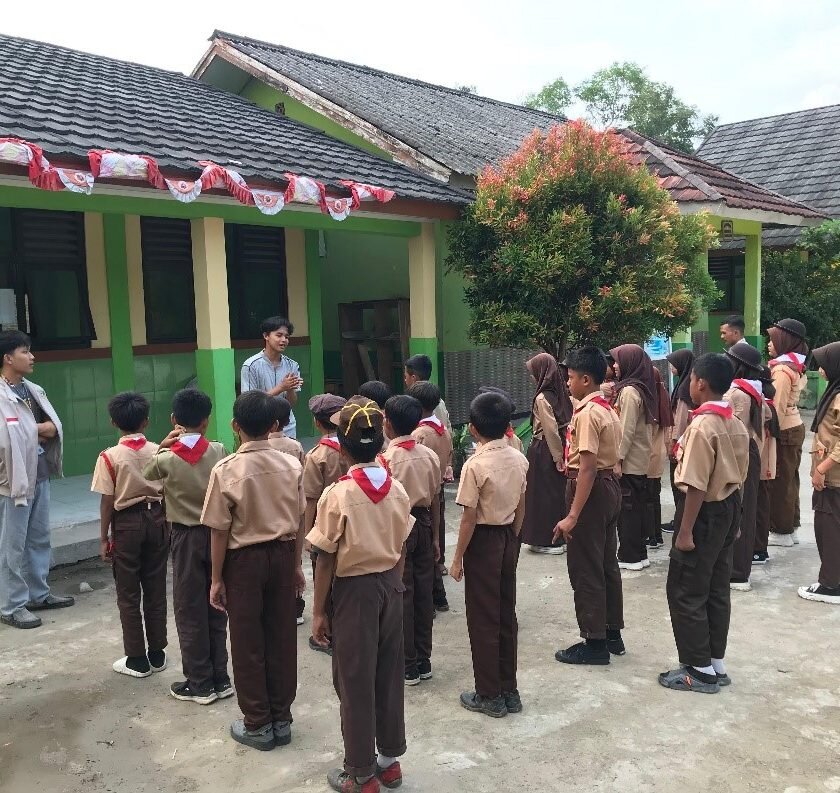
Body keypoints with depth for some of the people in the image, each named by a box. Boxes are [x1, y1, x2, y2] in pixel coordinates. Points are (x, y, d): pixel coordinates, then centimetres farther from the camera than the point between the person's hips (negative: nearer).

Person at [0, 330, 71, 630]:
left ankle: (39, 593, 31)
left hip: (40, 474, 8)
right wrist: (36, 431, -10)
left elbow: (56, 426, 13)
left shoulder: (34, 390, 9)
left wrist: (43, 430, -9)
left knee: (39, 538, 17)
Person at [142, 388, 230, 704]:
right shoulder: (218, 451, -6)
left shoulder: (167, 459, -12)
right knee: (215, 608, 13)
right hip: (216, 532, 3)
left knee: (190, 611, 8)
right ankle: (220, 678, 21)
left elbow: (146, 473, 9)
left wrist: (162, 446, 2)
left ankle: (200, 684, 15)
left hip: (186, 538, -3)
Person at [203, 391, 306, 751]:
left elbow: (220, 531, -11)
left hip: (245, 560, -3)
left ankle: (257, 725, 21)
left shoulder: (226, 470, -16)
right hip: (283, 555, 4)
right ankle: (281, 720, 25)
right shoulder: (291, 465, -5)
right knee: (282, 639, 13)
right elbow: (299, 521, 2)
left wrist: (216, 578, 0)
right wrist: (296, 564, 14)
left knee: (249, 644, 10)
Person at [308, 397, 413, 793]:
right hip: (390, 586, 5)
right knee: (389, 673, 17)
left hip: (354, 590, -5)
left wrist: (319, 611, -4)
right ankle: (390, 759, 32)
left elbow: (326, 561, -14)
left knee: (355, 681, 9)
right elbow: (401, 551, 4)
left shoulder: (337, 496, -20)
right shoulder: (398, 490, -4)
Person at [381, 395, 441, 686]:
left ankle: (408, 666, 14)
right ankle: (424, 661, 23)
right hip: (423, 526, 5)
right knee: (424, 593, 13)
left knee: (401, 596, 5)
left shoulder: (386, 459, -16)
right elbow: (435, 501, 5)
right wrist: (434, 538, 15)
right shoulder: (430, 456, 0)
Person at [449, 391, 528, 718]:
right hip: (509, 538, 7)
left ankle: (490, 696, 16)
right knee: (506, 615, 15)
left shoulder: (475, 465, -19)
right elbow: (521, 508, 7)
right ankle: (509, 691, 25)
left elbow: (469, 518, -16)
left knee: (483, 620, 5)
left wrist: (457, 558, -7)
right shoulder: (519, 459, 0)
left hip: (483, 542, -6)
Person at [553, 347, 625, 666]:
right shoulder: (608, 410, 11)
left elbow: (588, 467, -25)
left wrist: (572, 516, -25)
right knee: (607, 564, 17)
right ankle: (612, 635, 28)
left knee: (585, 570, 1)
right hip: (611, 485, 10)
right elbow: (606, 457, 10)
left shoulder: (587, 413, -20)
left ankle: (595, 644, 10)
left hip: (591, 490, -10)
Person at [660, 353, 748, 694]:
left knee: (685, 591, 3)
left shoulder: (702, 426, -22)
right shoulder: (737, 425, 7)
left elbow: (697, 485, -23)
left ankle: (700, 670, 11)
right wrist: (734, 515, 20)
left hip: (707, 513, -9)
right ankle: (716, 665, 25)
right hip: (730, 509, 9)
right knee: (717, 590, 16)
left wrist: (685, 531, -19)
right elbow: (739, 476, 12)